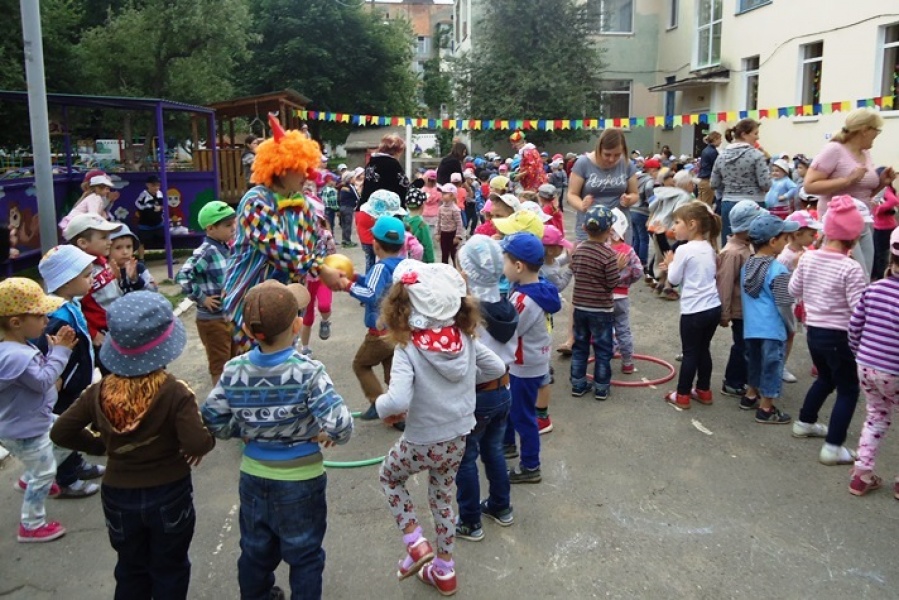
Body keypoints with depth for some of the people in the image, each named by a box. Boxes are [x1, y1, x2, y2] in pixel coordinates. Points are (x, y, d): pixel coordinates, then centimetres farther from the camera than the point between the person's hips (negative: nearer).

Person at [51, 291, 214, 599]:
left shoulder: (99, 393, -10)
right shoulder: (175, 393, -23)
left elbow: (60, 432, -3)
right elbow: (196, 445, -32)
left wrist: (100, 445, 9)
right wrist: (209, 438, -10)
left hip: (119, 496, 3)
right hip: (169, 494, -3)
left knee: (130, 571, 25)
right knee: (169, 572, 18)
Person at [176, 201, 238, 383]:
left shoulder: (226, 248, 4)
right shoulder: (206, 252, -21)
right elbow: (182, 277, -28)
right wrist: (201, 298, -20)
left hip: (230, 315, 8)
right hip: (213, 318, -8)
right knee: (219, 364, 6)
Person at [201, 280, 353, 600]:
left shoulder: (234, 370, -12)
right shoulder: (308, 372, -25)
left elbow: (212, 420, -4)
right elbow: (340, 426, -31)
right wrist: (328, 435, -10)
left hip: (253, 475, 5)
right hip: (300, 480, -4)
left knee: (255, 548, 26)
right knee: (304, 555, 15)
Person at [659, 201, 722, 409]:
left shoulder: (684, 250, -15)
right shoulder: (709, 248, 8)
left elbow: (674, 280, -7)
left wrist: (670, 263, 9)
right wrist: (675, 266, 15)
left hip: (694, 311, -7)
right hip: (713, 307, 7)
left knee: (690, 353, 3)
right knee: (703, 349, 19)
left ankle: (682, 396, 12)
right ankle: (704, 391, 29)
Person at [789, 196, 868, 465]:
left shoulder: (807, 258, -4)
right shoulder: (851, 268, -22)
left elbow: (793, 290, 8)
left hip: (812, 331, 7)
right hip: (839, 336, -7)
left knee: (825, 378, 29)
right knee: (848, 389, 8)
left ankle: (805, 422, 42)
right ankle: (833, 447, 7)